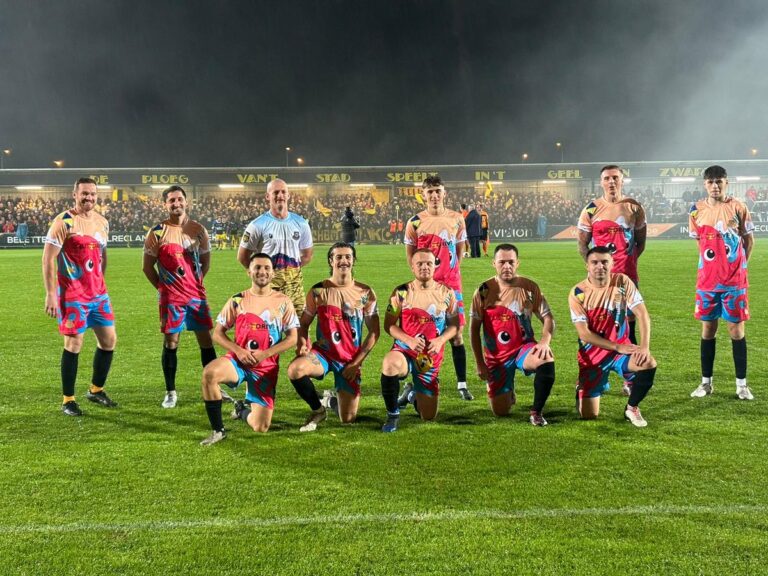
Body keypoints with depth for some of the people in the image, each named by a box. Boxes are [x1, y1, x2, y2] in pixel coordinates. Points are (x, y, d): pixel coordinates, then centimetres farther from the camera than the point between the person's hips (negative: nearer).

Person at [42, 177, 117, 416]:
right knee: (74, 343, -3)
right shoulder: (64, 222, -11)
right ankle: (68, 400, 9)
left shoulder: (102, 222, 10)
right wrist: (50, 294, -16)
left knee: (109, 340, 9)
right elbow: (48, 259, -12)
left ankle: (96, 390, 26)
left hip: (98, 292, 7)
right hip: (72, 294, -7)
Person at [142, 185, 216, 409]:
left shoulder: (198, 229, 5)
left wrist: (196, 283, 7)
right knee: (170, 342, 1)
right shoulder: (157, 233, -3)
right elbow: (148, 266, 2)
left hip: (196, 293, 3)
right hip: (170, 296, -2)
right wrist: (162, 287, -2)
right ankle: (171, 392, 13)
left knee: (206, 340, 4)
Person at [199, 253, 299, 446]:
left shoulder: (283, 302, 1)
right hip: (238, 360, 0)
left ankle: (242, 409, 33)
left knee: (261, 427, -6)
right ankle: (218, 430, -18)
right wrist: (238, 350, -14)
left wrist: (265, 353, -14)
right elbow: (217, 333, 3)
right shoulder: (237, 301, 2)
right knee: (209, 373, -35)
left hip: (266, 367, 0)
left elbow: (292, 338, -2)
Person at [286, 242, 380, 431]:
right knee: (295, 369, -35)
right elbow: (304, 324, 5)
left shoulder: (365, 293, -3)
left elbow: (374, 332, 0)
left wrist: (356, 362, -7)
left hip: (350, 360, 0)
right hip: (323, 352, 0)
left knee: (348, 420, -3)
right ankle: (318, 410, -5)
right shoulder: (318, 291, -3)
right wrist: (302, 344, -17)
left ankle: (332, 400, 36)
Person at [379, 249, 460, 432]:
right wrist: (409, 341, -21)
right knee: (389, 364, -42)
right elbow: (389, 325, -4)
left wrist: (440, 340, -15)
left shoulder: (446, 293, -1)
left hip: (432, 357, 2)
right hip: (404, 350, -2)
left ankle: (414, 395, 45)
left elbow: (454, 324, 5)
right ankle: (393, 414, -19)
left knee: (429, 416, 7)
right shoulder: (401, 293, -6)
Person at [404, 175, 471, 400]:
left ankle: (462, 384, 12)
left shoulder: (456, 219, 4)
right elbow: (410, 254, 6)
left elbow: (459, 250, 12)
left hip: (451, 283, 1)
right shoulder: (415, 222, -2)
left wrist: (451, 272, 5)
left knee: (456, 334, 3)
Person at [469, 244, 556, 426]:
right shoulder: (484, 291, -7)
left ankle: (536, 412, -17)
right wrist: (480, 363, -5)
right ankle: (508, 393, 40)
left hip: (524, 347, 0)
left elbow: (547, 318, -3)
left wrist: (544, 342, -24)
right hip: (496, 356, 1)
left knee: (547, 360, -36)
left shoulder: (530, 287, -5)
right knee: (500, 412, 1)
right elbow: (474, 329, -2)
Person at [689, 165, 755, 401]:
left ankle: (742, 384, 10)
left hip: (734, 280, -2)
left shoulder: (738, 207, -3)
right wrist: (713, 264, 11)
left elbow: (749, 240, 5)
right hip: (707, 279, 2)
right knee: (708, 328, 7)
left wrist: (738, 265, 1)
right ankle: (706, 382, 16)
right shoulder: (697, 210, 2)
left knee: (736, 329, 1)